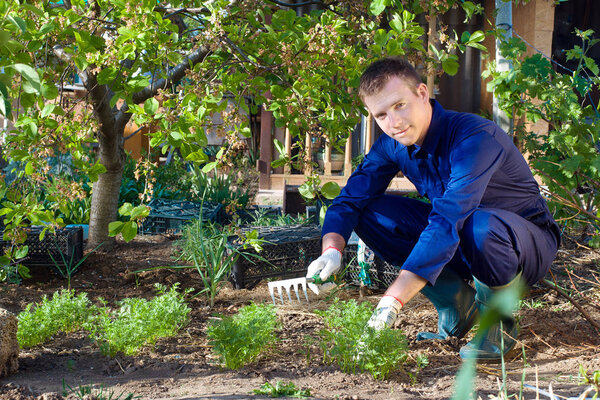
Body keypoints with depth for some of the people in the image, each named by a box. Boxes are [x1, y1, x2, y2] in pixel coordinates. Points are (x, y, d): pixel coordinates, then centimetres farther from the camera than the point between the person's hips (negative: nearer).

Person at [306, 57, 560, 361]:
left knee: (481, 227, -42)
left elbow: (447, 223, -41)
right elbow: (350, 199, -5)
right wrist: (331, 251, -29)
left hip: (530, 243, -6)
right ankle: (459, 304, 1)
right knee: (371, 212, -10)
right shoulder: (393, 145, -8)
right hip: (459, 246, 7)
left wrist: (393, 300, -46)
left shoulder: (475, 138, -32)